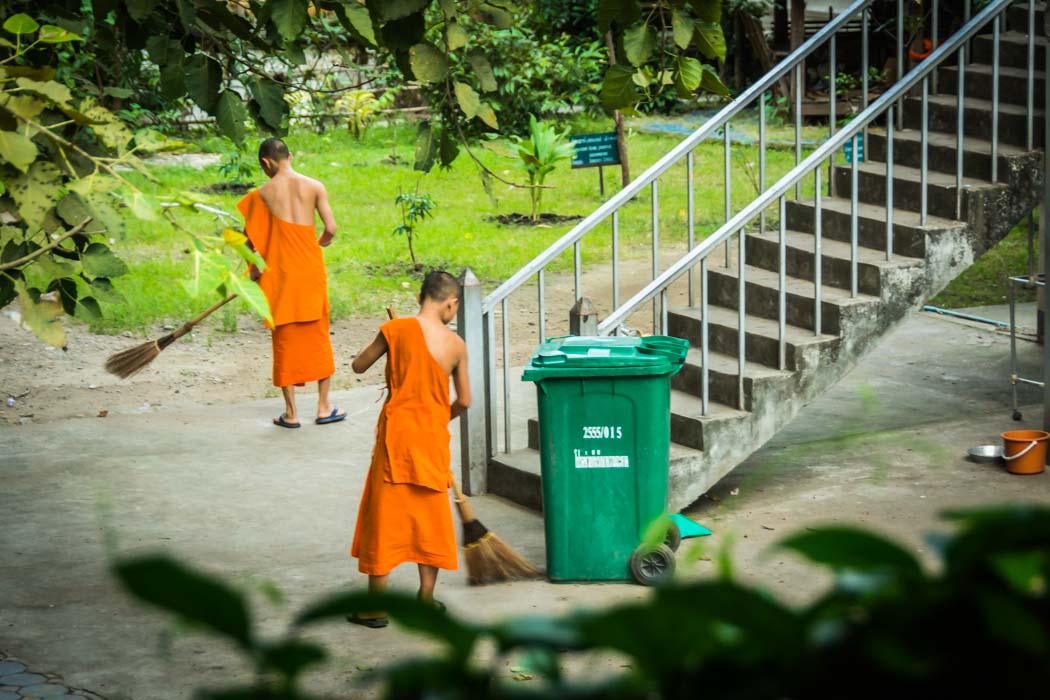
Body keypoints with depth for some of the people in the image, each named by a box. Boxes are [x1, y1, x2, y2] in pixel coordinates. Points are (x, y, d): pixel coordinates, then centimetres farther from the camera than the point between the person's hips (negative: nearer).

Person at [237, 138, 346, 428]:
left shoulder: (263, 194, -5)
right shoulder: (314, 187, -3)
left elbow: (252, 240, -3)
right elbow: (331, 229, -6)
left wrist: (254, 269, 12)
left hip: (281, 273, -1)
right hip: (311, 269, 1)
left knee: (285, 339, 7)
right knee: (318, 337, 12)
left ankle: (291, 413, 9)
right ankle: (324, 407, 16)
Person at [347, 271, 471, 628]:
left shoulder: (395, 330, -9)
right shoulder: (456, 344, 0)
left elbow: (359, 365, 3)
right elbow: (464, 400, 8)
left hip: (397, 434, -2)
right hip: (434, 437, 2)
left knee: (384, 517, 3)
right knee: (431, 515, 14)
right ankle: (426, 597, 19)